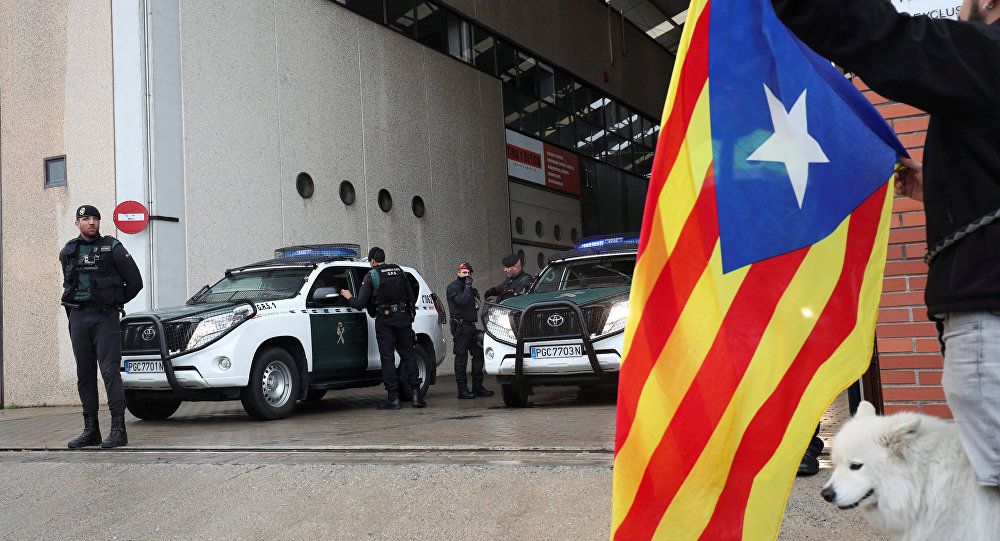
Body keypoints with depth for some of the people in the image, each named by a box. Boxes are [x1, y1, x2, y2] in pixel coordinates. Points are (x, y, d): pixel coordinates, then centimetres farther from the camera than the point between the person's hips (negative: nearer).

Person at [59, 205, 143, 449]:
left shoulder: (112, 247, 0)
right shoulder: (68, 252, 13)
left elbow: (135, 282, 1)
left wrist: (114, 302, 5)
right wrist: (74, 306, 16)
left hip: (105, 318, -5)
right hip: (77, 318, 5)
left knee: (110, 371, -10)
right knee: (84, 374, 6)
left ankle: (118, 430, -10)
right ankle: (90, 430, 12)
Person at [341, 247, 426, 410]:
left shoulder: (371, 276, -4)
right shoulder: (399, 271, 11)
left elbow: (360, 304, -6)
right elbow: (412, 298, 13)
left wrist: (349, 297, 13)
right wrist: (410, 314, 24)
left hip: (385, 321, -4)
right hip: (404, 318, 4)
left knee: (387, 357, 0)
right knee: (408, 355, 9)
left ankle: (393, 398, -1)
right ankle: (416, 393, 2)